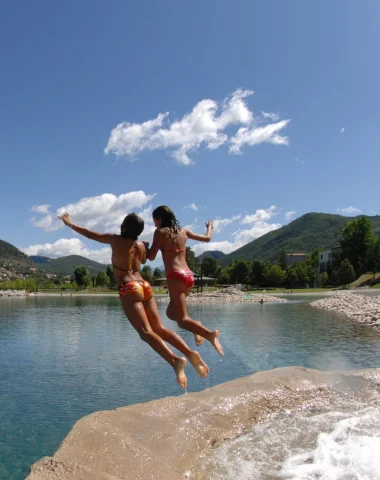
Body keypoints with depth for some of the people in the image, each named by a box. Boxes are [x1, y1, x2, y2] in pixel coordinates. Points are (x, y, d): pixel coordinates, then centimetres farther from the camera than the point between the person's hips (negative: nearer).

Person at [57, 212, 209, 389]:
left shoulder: (115, 240, 3)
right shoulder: (141, 246, 15)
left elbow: (90, 234, 16)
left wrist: (71, 224, 31)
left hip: (129, 290, -6)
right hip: (145, 287, 6)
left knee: (146, 332, -16)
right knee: (159, 329, 6)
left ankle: (175, 360, -35)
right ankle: (190, 353, -11)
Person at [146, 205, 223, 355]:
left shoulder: (160, 232, 0)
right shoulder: (184, 231, 15)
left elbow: (151, 257, -2)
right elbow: (207, 238, 25)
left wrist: (144, 247, 18)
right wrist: (210, 227, 46)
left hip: (176, 276, -7)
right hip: (189, 276, 7)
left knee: (182, 319, -9)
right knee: (171, 312, 22)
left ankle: (210, 333, -32)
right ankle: (197, 330, 1)